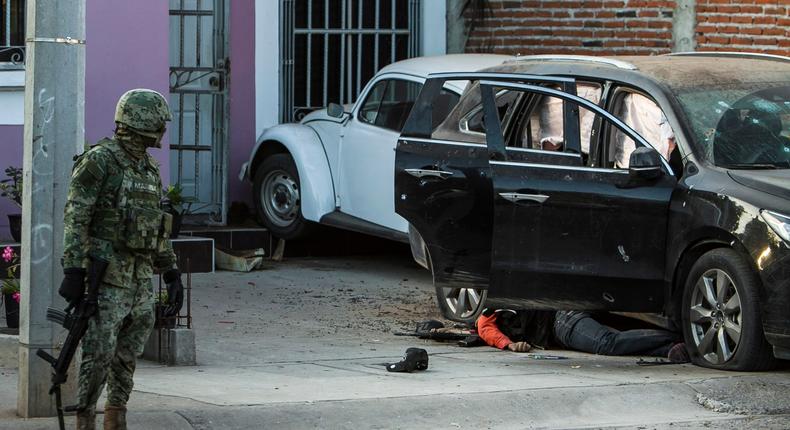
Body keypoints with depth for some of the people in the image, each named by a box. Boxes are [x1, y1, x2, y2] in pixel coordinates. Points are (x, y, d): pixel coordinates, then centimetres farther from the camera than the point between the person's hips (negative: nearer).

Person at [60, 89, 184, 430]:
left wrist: (172, 274, 17)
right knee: (99, 354, -11)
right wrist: (74, 270, -21)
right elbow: (75, 219, -14)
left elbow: (158, 227, 21)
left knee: (128, 355, 10)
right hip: (106, 275, -8)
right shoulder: (99, 162, -10)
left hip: (140, 276, 8)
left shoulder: (149, 169, 15)